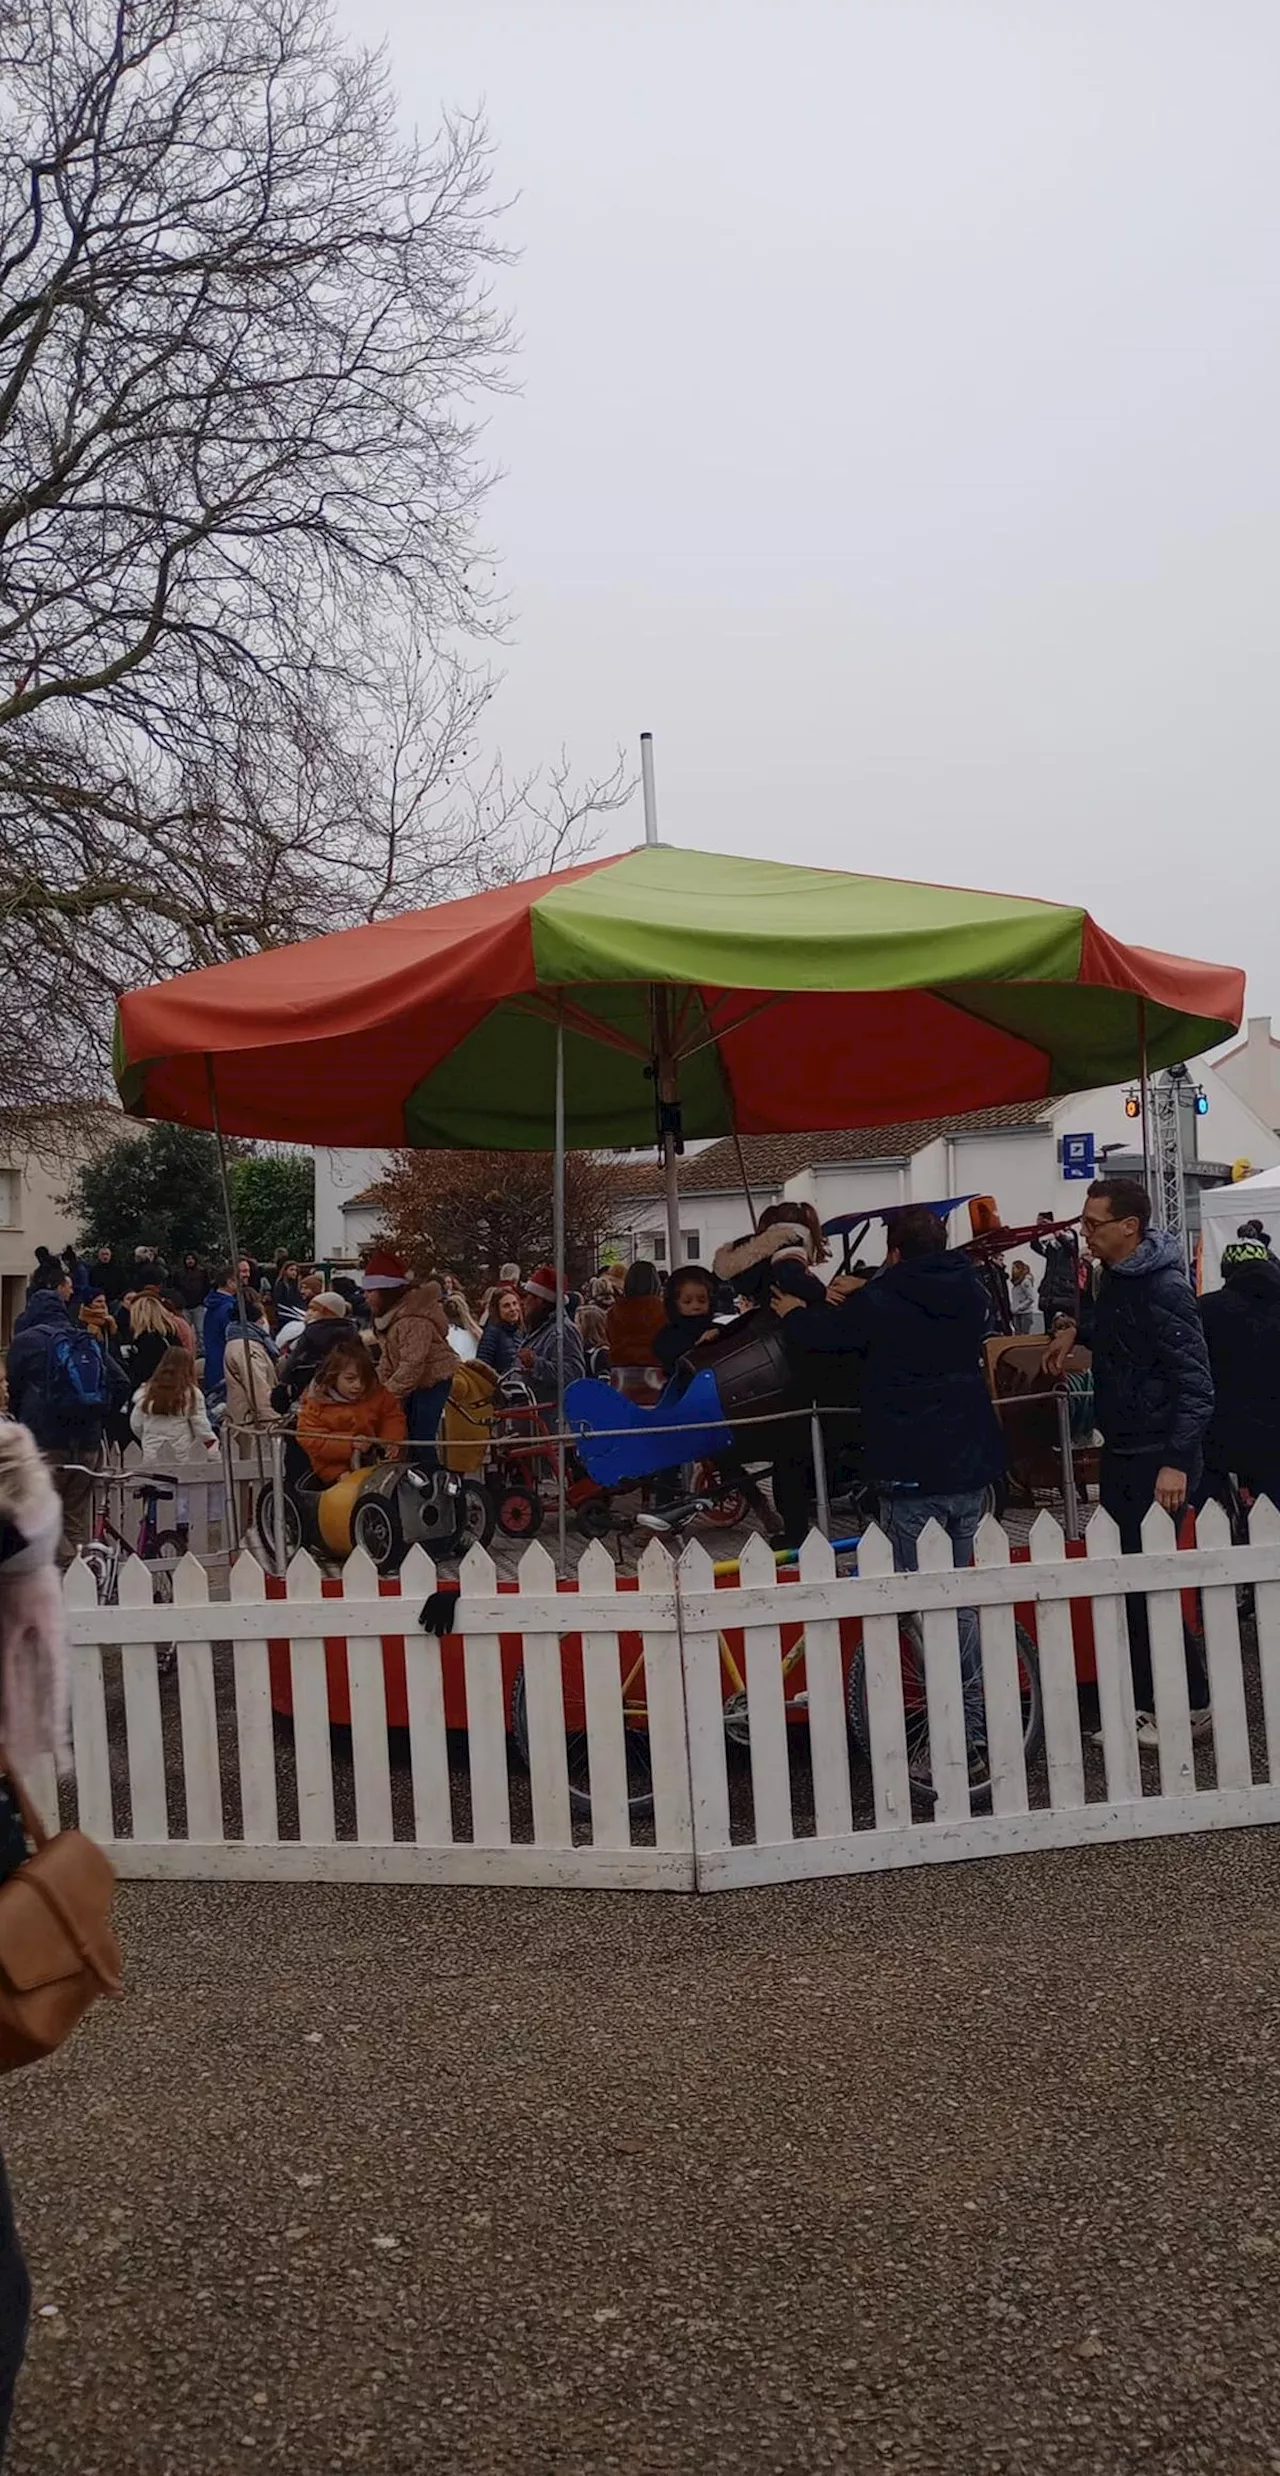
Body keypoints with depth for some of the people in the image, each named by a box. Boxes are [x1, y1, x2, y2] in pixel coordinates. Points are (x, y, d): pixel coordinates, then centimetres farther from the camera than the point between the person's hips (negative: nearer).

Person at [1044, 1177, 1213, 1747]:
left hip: (1157, 1460, -9)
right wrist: (1074, 1326, 10)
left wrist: (1176, 1462, -27)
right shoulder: (1115, 1279, 9)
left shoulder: (1164, 1290, -19)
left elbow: (1195, 1383, -22)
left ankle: (1194, 1706, 9)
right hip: (1121, 1453, 9)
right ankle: (1146, 1704, 22)